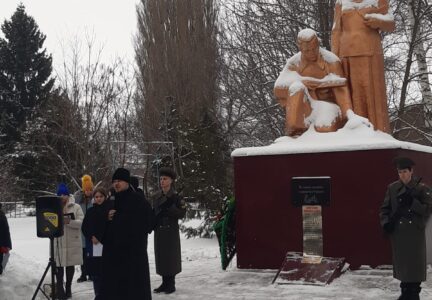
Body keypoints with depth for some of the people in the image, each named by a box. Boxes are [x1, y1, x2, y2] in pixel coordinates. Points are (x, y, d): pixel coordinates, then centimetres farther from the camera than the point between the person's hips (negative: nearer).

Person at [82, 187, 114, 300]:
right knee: (95, 272, 5)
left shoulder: (111, 208, -2)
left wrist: (99, 238, -10)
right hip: (93, 245, 4)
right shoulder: (91, 211, 14)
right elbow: (84, 227, 13)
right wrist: (92, 237, -5)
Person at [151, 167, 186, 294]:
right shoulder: (156, 197, 9)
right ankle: (165, 282, 14)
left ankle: (171, 283, 6)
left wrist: (168, 209, -20)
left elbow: (182, 213, -9)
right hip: (159, 230, 4)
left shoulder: (175, 196, -4)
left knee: (171, 255, -2)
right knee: (161, 255, 5)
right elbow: (153, 212, 14)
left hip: (171, 230, -4)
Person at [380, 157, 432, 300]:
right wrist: (385, 222, -8)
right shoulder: (392, 188, 6)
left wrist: (412, 202, -20)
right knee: (401, 263, 9)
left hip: (415, 233, -2)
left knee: (415, 264, 1)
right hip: (397, 232, 3)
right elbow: (384, 208, 10)